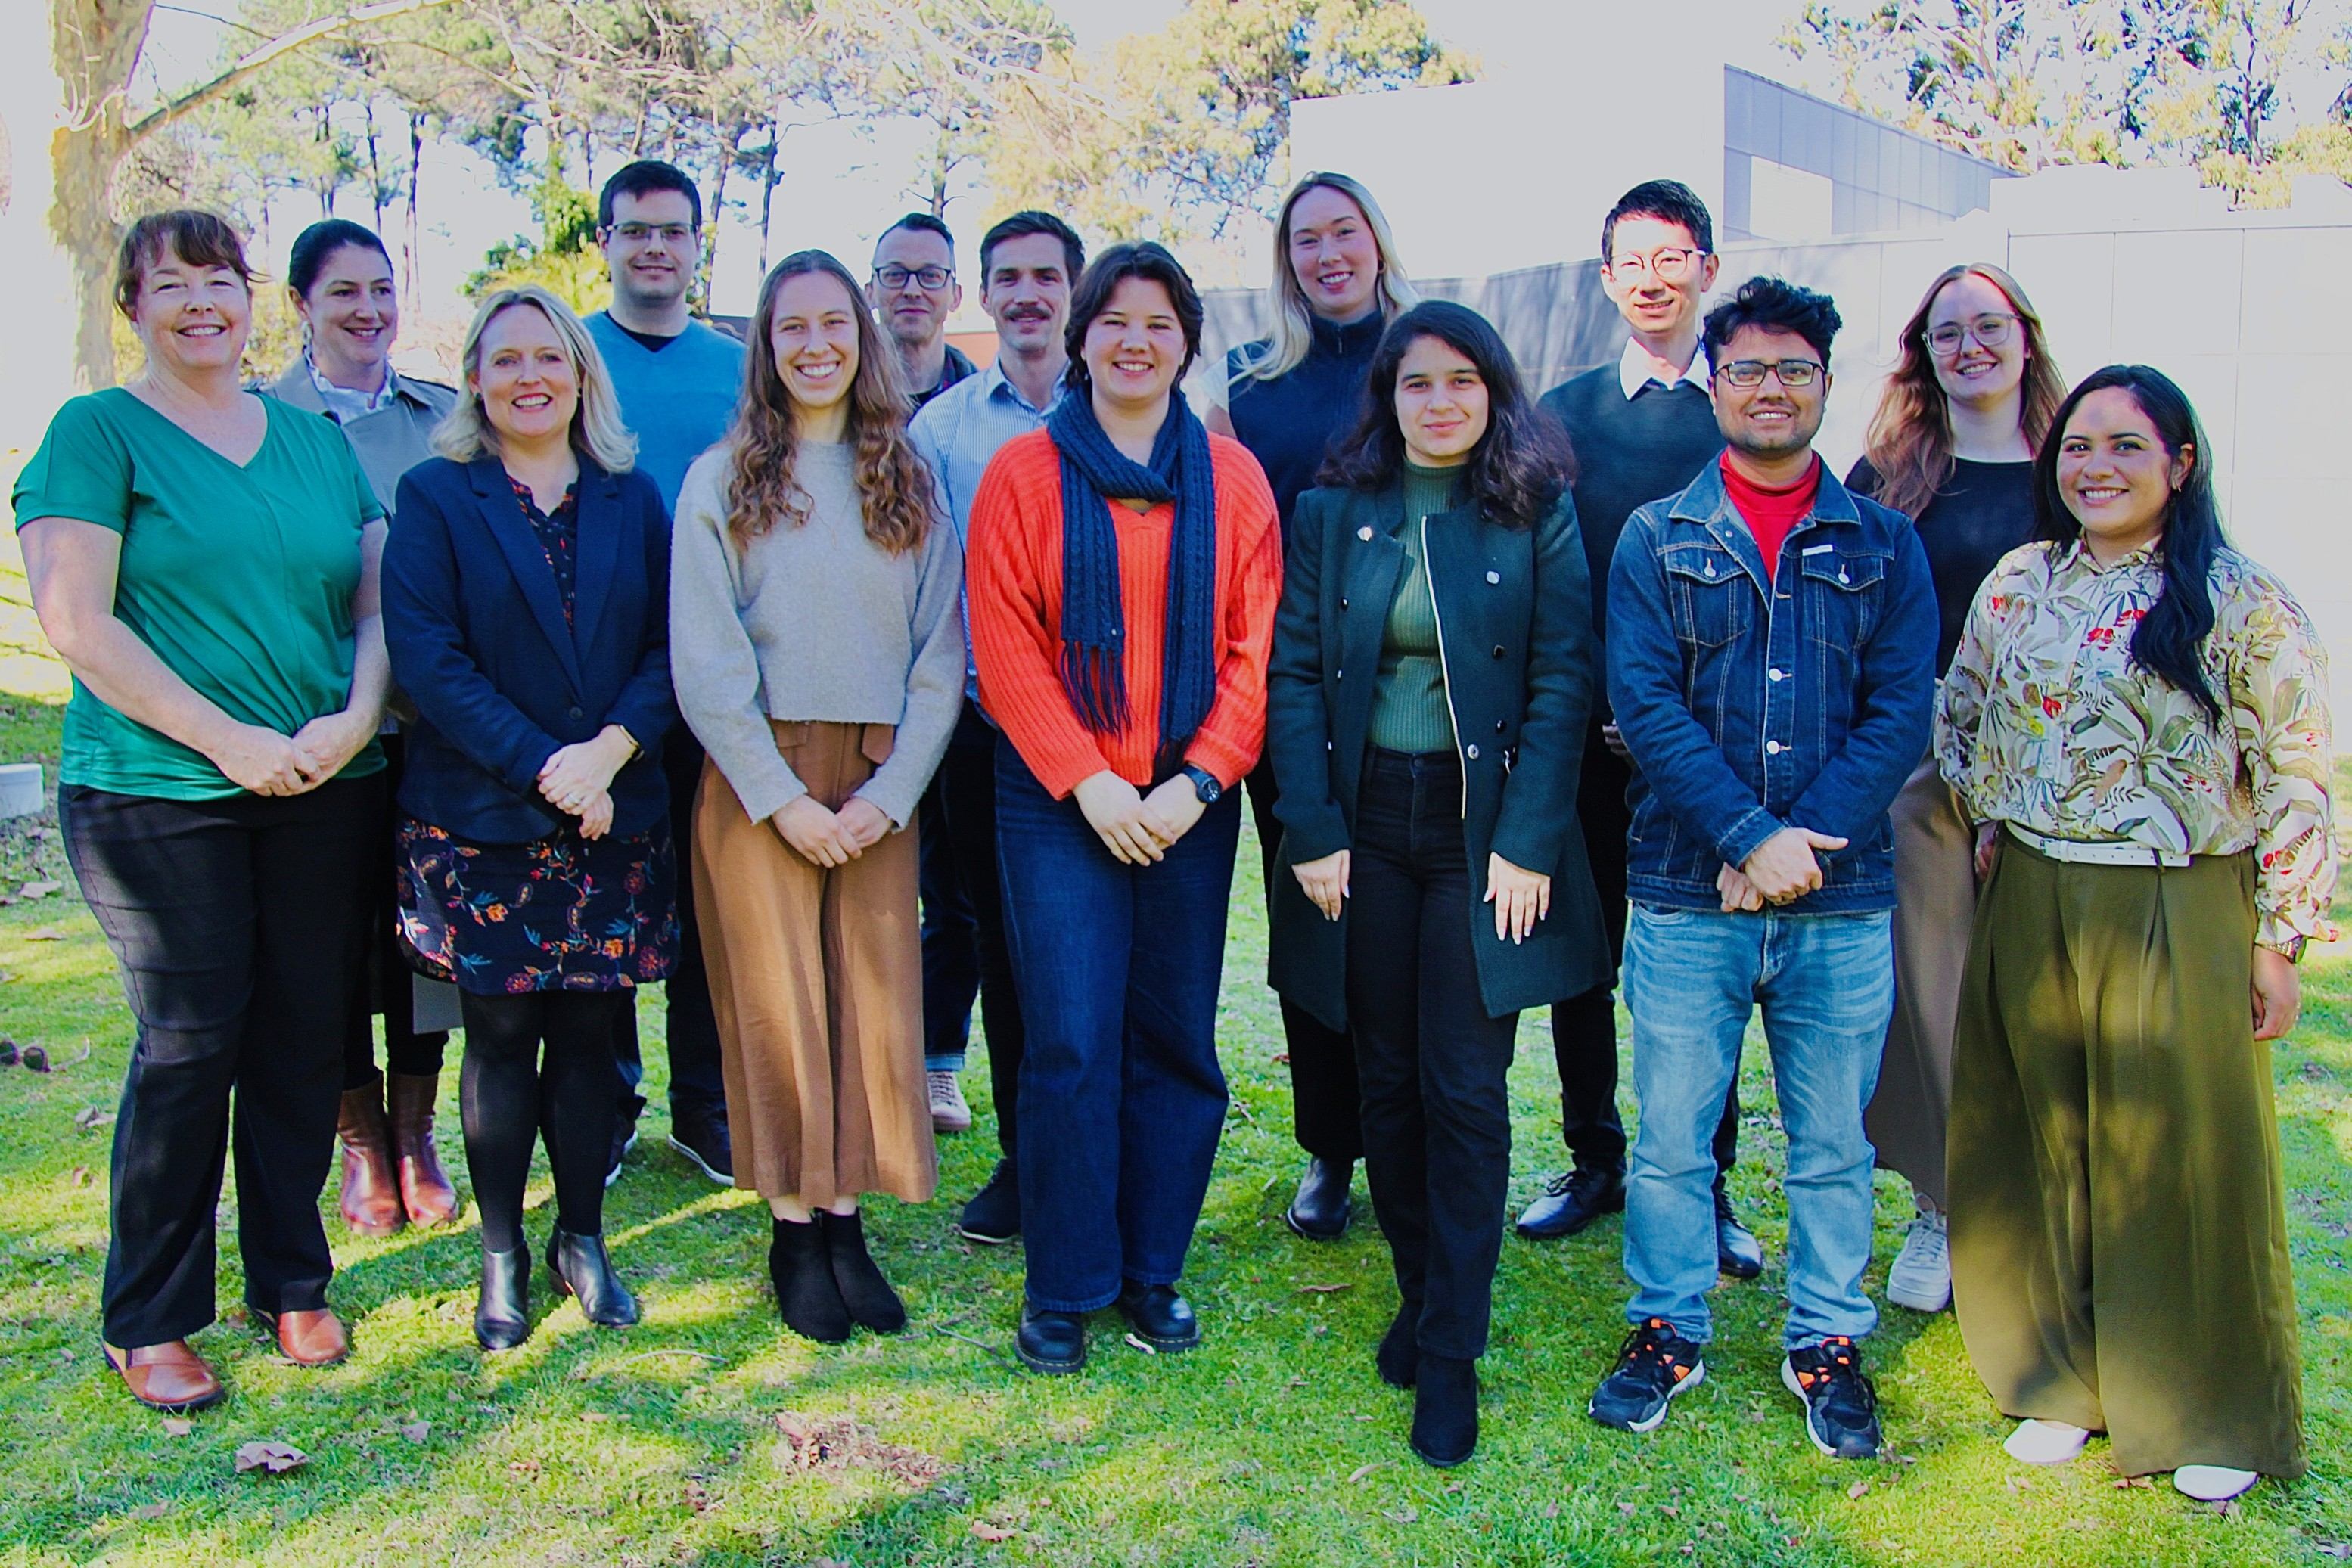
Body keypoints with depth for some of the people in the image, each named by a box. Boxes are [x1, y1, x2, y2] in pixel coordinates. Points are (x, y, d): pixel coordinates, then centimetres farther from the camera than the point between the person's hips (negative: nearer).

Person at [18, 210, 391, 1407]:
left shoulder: (315, 441, 14)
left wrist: (356, 717, -7)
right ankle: (148, 1322, 15)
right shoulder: (97, 433, 0)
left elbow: (378, 599, 12)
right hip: (158, 797, -4)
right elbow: (76, 622, -9)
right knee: (189, 1049, -1)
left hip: (327, 792, 4)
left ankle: (293, 1284, 24)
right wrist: (231, 741, -13)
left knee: (306, 1042, 8)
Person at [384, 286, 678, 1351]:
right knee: (501, 1035, 5)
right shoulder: (436, 497, 1)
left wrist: (609, 748, -15)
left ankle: (581, 1241, 22)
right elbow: (426, 657, -9)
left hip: (615, 816, 2)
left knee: (590, 1031, 7)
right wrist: (544, 768, -16)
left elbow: (668, 646, 2)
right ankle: (501, 1255, 19)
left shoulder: (632, 500, 9)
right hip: (481, 819, -2)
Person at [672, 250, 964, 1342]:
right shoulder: (722, 480, 2)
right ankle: (794, 1231, 13)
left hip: (879, 780, 2)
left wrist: (892, 791, -7)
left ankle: (845, 1221, 14)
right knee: (778, 1000, 1)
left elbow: (941, 652, 4)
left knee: (874, 999, 2)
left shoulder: (909, 481, 8)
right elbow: (705, 661, -4)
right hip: (758, 779, -2)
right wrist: (781, 798, -10)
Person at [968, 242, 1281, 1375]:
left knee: (1176, 1040, 7)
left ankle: (1153, 1270, 23)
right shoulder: (1023, 474, 3)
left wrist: (1200, 780, -9)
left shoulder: (1232, 479, 7)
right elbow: (1005, 646, -3)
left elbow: (1257, 646, 2)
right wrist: (1086, 780, -11)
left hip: (1189, 803, 2)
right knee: (1071, 1042, -3)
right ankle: (1064, 1286, 13)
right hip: (1058, 802, -2)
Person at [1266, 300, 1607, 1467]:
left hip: (1485, 827, -2)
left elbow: (1562, 683, -3)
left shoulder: (1537, 514, 0)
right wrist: (1312, 831, -6)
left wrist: (1528, 842, -11)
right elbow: (1293, 674, 2)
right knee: (1386, 1076, 9)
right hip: (1364, 821, 2)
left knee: (1465, 1086, -2)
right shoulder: (1335, 511, 6)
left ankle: (1451, 1351, 7)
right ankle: (1419, 1292, 27)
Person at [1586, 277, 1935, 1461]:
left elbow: (1902, 711, 0)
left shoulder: (1883, 544, 8)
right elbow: (1644, 703, -6)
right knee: (1671, 1133, 8)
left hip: (1843, 901, 1)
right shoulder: (1656, 540, 4)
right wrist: (1750, 837, -15)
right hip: (1686, 896, -1)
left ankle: (1826, 1343, 29)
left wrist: (1805, 841, -13)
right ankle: (1667, 1329, 27)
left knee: (1833, 1140, 12)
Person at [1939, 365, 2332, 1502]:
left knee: (2183, 1154, 6)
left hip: (2180, 918, -4)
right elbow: (1959, 714, 19)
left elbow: (2297, 783, -6)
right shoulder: (2017, 584, 5)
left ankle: (2211, 1413, 26)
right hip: (2032, 910, 4)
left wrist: (2280, 939, -7)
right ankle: (2063, 1377, 30)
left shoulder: (2244, 605, -7)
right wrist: (1991, 822, 7)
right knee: (2045, 1149, 12)